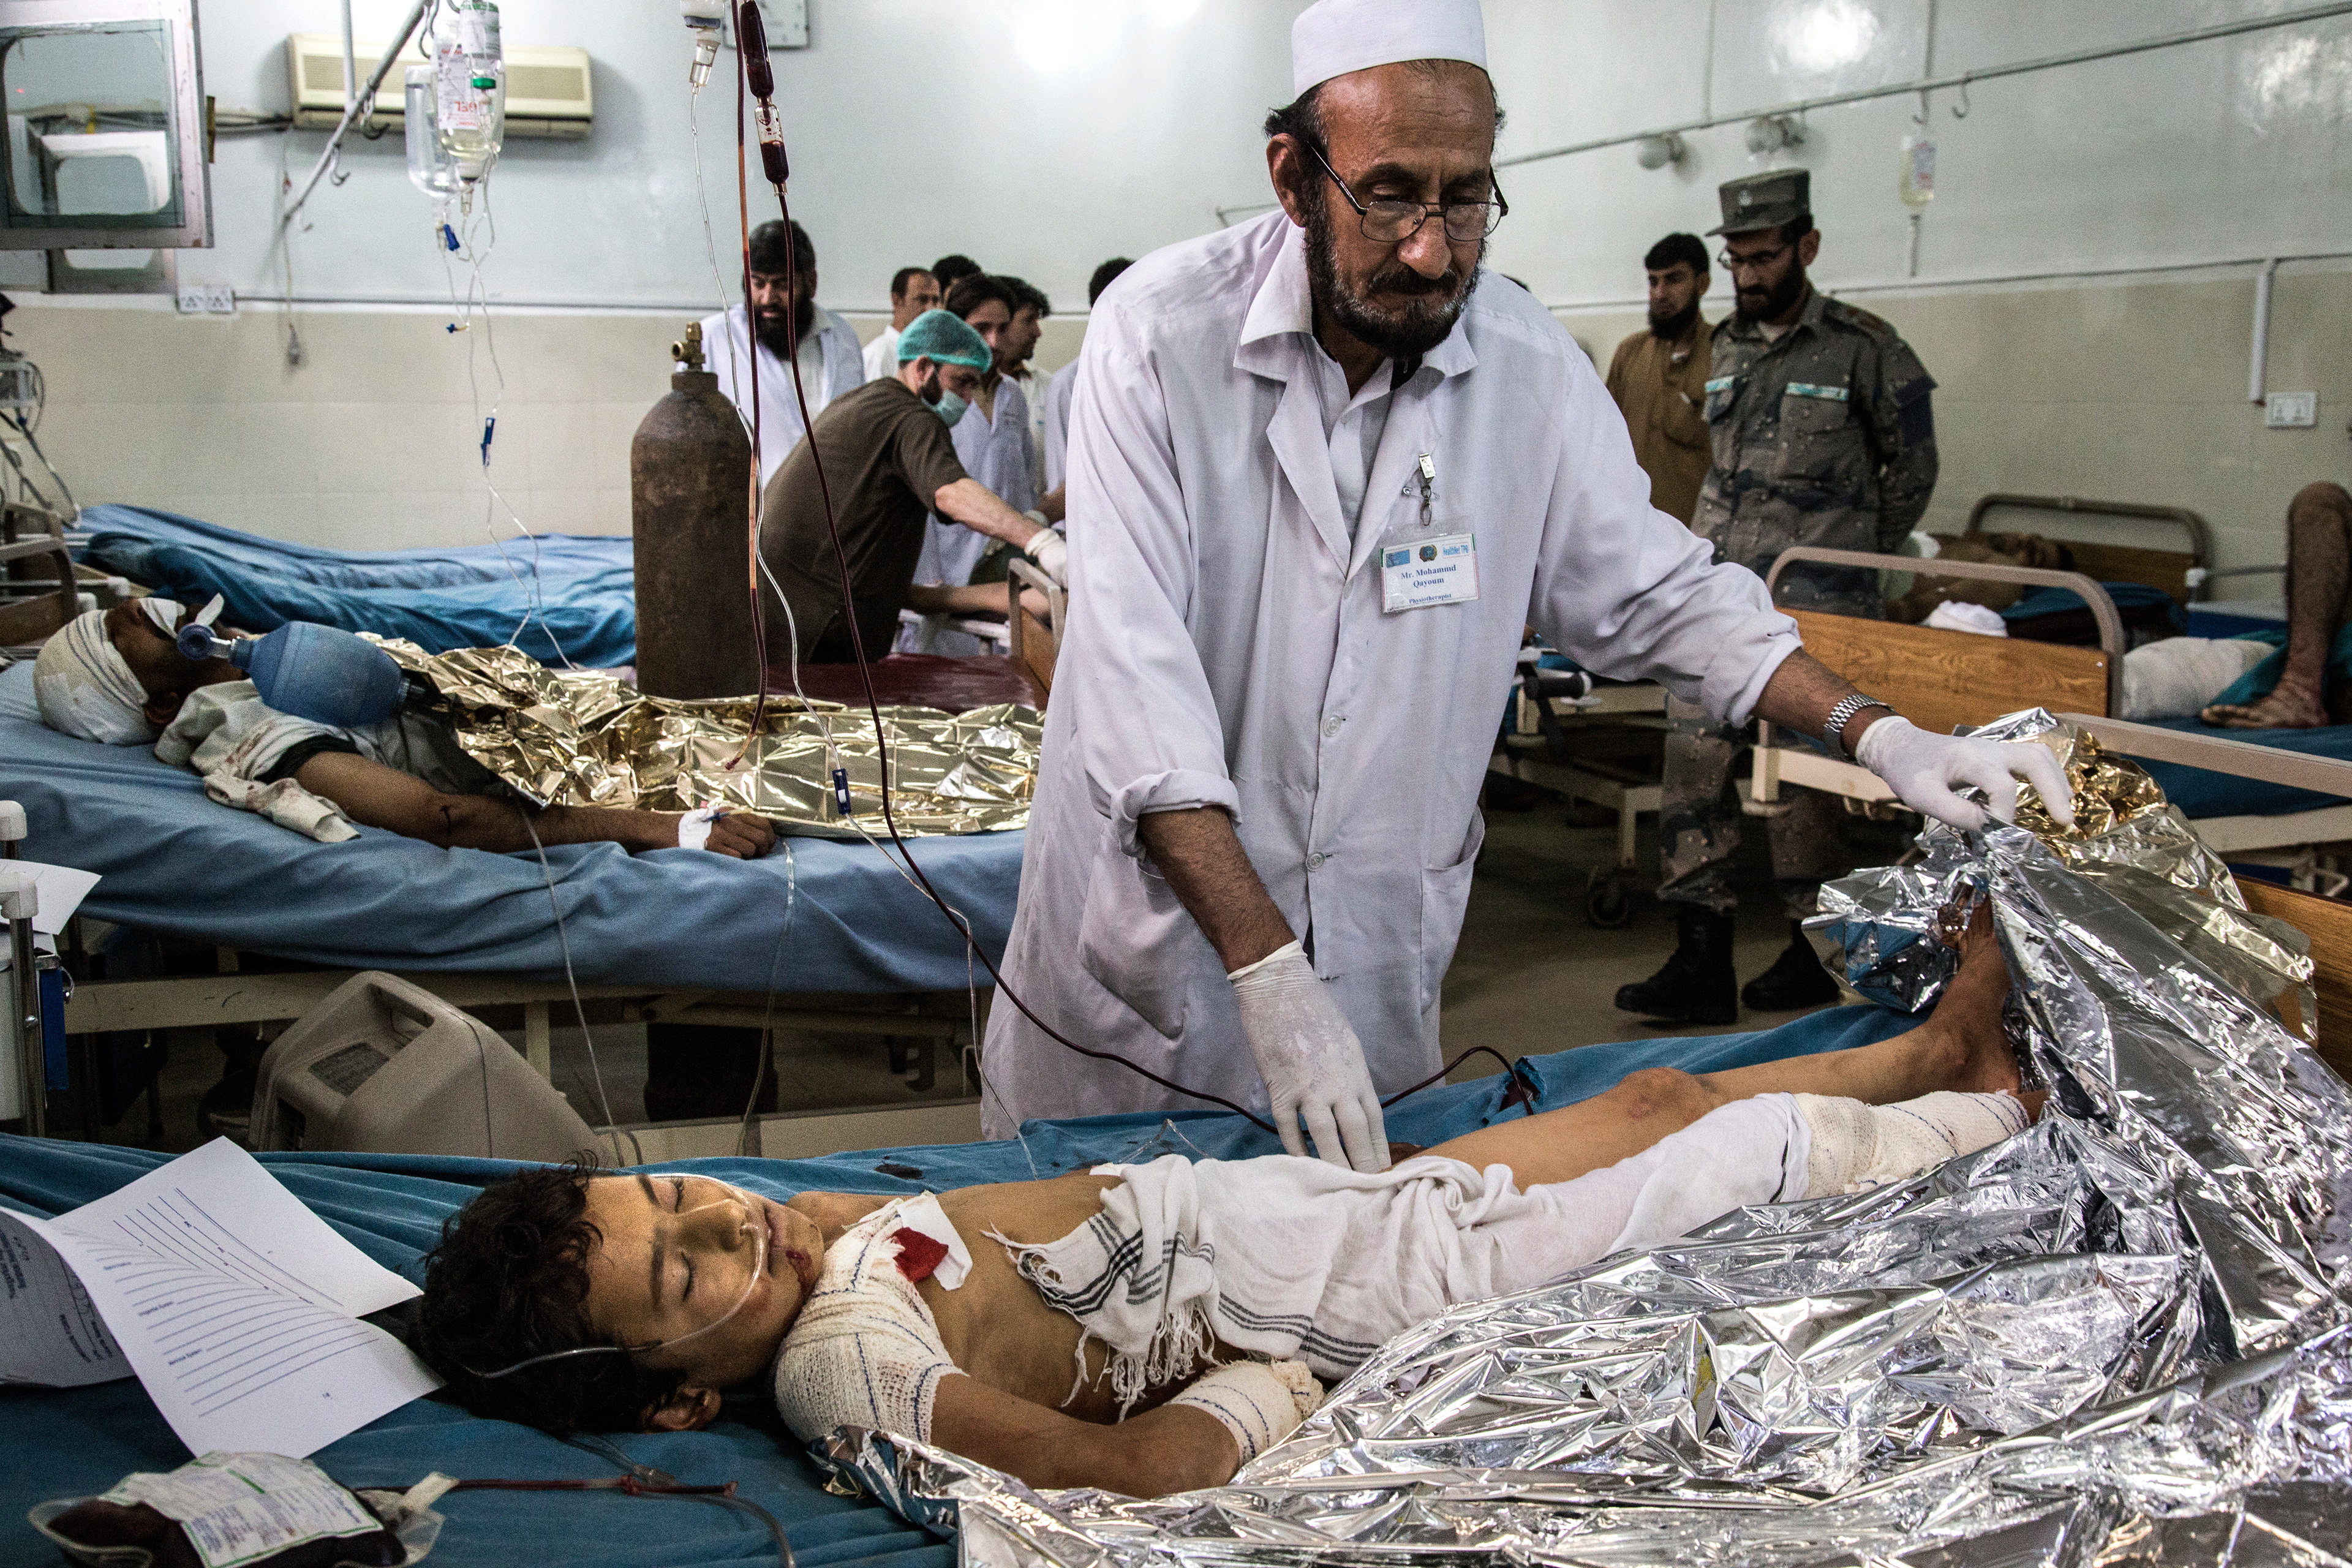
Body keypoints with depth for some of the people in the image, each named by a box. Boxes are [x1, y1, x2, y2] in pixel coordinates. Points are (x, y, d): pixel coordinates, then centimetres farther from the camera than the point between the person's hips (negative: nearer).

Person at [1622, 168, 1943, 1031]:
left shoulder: (1863, 349, -3)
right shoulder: (1727, 347, 13)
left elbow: (1913, 468, 5)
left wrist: (1852, 557, 9)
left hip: (1814, 604, -5)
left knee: (1803, 767, 0)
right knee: (1692, 753, -3)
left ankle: (1816, 953, 16)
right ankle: (1703, 964, 0)